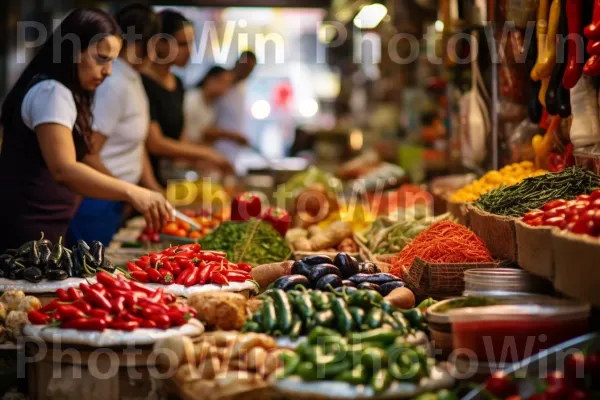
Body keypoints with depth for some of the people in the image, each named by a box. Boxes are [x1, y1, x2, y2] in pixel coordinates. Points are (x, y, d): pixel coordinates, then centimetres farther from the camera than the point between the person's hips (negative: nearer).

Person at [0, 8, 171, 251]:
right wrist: (131, 192, -37)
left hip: (40, 227, 10)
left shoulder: (60, 92, 17)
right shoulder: (51, 92, -15)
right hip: (28, 230, -10)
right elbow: (63, 169, -29)